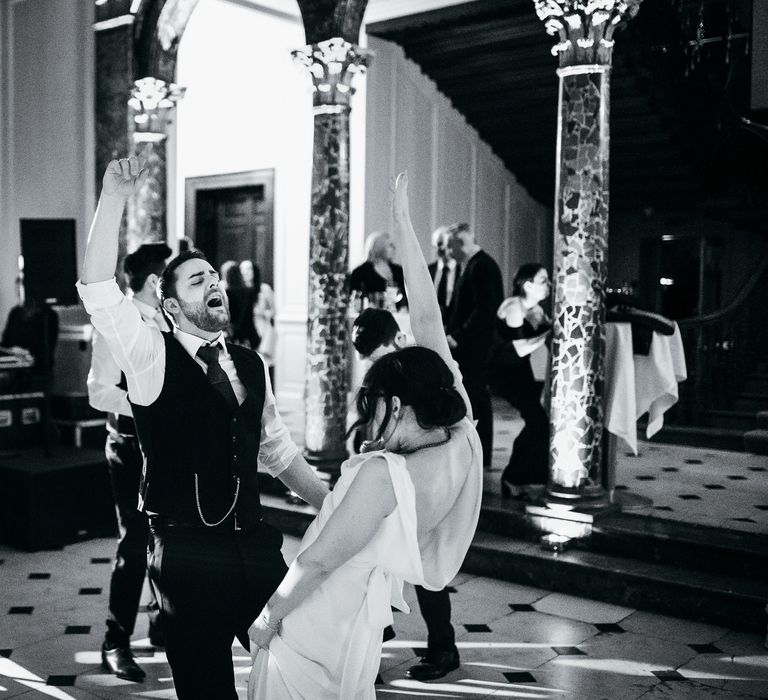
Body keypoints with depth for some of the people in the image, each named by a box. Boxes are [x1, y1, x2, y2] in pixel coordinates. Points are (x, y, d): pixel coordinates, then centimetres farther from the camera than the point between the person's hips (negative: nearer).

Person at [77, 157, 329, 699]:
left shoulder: (250, 365, 9)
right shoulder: (152, 359, -6)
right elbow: (98, 289, -19)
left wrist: (333, 505, 14)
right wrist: (114, 198, -25)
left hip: (255, 545, 5)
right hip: (187, 552, -4)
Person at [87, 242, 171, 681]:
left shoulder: (167, 322, 8)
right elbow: (99, 393, -18)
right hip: (133, 443, -7)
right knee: (135, 543, -3)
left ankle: (163, 624, 30)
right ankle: (116, 643, 13)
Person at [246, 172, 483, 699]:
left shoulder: (383, 475, -30)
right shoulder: (463, 436, -11)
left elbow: (317, 562, -22)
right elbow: (428, 320, -8)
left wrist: (270, 617, -5)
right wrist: (404, 226, -2)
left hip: (312, 624, -7)